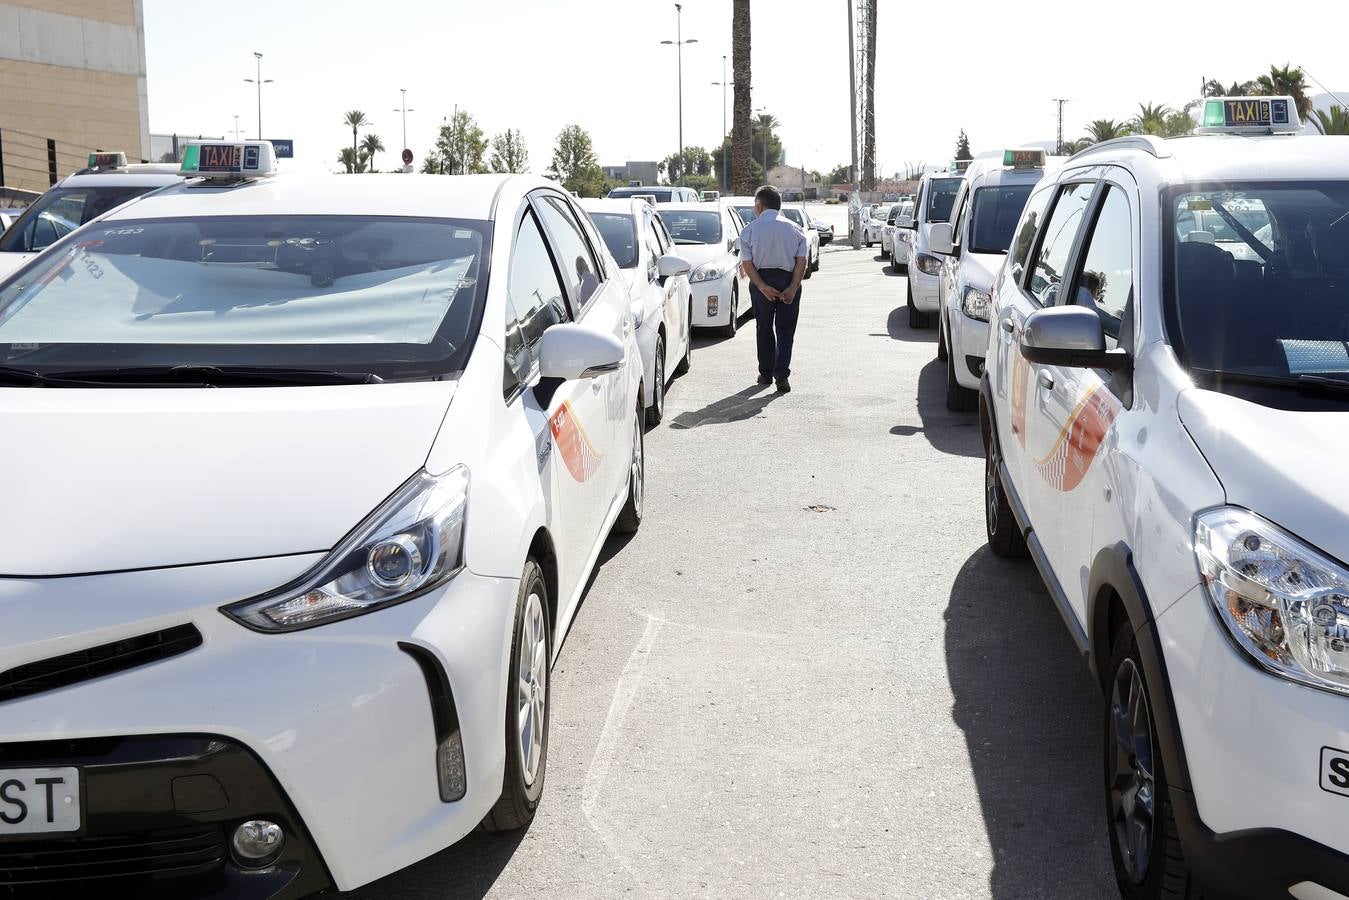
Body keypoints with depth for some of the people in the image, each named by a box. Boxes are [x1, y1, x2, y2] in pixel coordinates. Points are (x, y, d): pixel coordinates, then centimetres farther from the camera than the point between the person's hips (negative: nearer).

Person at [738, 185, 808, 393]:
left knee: (764, 329, 14)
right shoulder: (795, 229, 3)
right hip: (789, 282, 1)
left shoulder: (749, 230, -2)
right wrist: (792, 288, -10)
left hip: (761, 282, 0)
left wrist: (762, 287, -14)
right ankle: (782, 374, -6)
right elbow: (801, 262, -5)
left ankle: (766, 374, 20)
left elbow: (747, 263, -10)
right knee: (786, 330, 6)